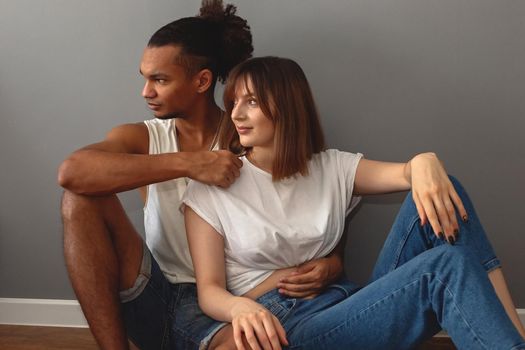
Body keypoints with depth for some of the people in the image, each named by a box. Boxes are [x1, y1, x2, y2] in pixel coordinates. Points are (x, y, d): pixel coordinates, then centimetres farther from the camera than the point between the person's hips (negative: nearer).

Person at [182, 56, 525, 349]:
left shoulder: (331, 169, 13)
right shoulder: (210, 189, 4)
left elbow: (403, 173, -3)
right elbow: (209, 290, -3)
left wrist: (425, 163, -29)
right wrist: (240, 308, -27)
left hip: (353, 302, 5)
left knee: (440, 193, -18)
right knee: (446, 265, -29)